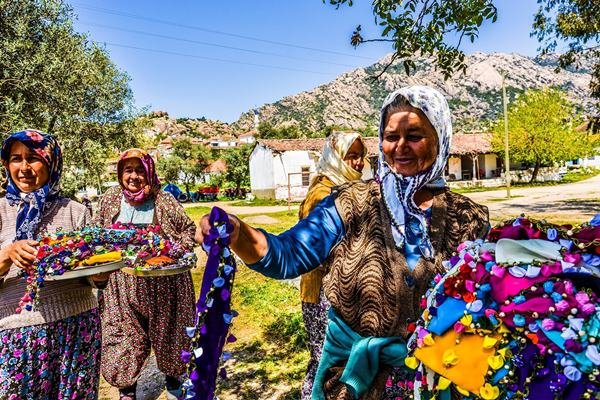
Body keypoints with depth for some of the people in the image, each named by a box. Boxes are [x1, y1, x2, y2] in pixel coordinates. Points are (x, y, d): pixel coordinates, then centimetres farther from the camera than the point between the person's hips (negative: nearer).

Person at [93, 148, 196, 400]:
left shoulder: (164, 201, -5)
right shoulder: (110, 199, 2)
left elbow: (188, 228, 3)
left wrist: (181, 248, -14)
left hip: (164, 283, -1)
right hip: (123, 286, 2)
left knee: (169, 333, 14)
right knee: (123, 339, 8)